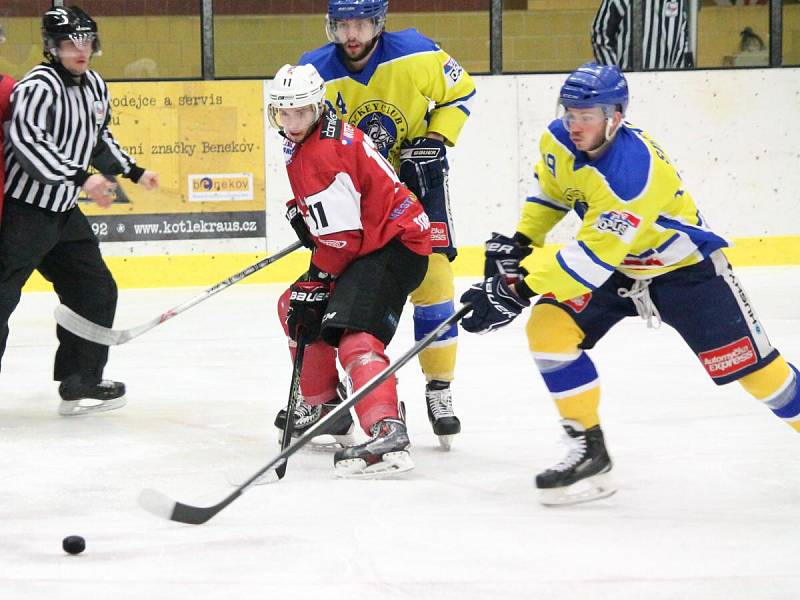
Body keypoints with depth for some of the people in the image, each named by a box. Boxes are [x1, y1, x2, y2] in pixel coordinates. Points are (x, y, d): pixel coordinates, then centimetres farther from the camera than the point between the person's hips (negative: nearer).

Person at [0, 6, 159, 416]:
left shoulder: (95, 87, 11)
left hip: (64, 212, 9)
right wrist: (81, 179, -30)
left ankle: (80, 385, 21)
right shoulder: (38, 87, -18)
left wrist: (133, 172, 22)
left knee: (95, 290, 12)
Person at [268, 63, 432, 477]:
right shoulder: (327, 134, 12)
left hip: (393, 246, -11)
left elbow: (340, 236, -22)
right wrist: (305, 212, 18)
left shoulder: (321, 154, -21)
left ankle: (388, 433, -47)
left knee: (355, 337, -29)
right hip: (372, 241, 11)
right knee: (293, 308, 21)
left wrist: (315, 284, -13)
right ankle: (324, 404, 32)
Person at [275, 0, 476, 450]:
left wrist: (434, 140, -13)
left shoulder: (416, 56, -19)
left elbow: (460, 91, -2)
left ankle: (439, 391, 2)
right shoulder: (315, 74, -16)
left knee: (432, 277, -11)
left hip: (418, 178, -2)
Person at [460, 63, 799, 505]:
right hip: (617, 270, 6)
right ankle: (590, 450, -6)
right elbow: (549, 188, 11)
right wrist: (520, 243, 3)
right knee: (548, 329, -15)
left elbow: (593, 257, -38)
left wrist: (520, 292, -40)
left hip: (685, 268, -6)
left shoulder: (635, 171, -37)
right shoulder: (558, 142, -13)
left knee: (749, 363, -5)